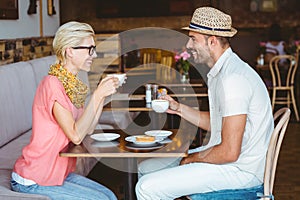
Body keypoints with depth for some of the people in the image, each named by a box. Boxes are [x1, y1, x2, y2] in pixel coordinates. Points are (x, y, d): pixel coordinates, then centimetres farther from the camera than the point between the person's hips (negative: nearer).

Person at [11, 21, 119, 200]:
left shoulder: (72, 83, 10)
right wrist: (98, 95, -23)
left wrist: (103, 93, -2)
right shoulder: (52, 84, -20)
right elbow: (76, 136, -25)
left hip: (58, 172, 9)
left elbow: (88, 129, 5)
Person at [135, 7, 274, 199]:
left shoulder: (233, 79, -23)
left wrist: (191, 158, -9)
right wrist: (179, 108, 9)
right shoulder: (220, 72, 11)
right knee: (146, 168, 13)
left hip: (240, 168, -10)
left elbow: (229, 152, -25)